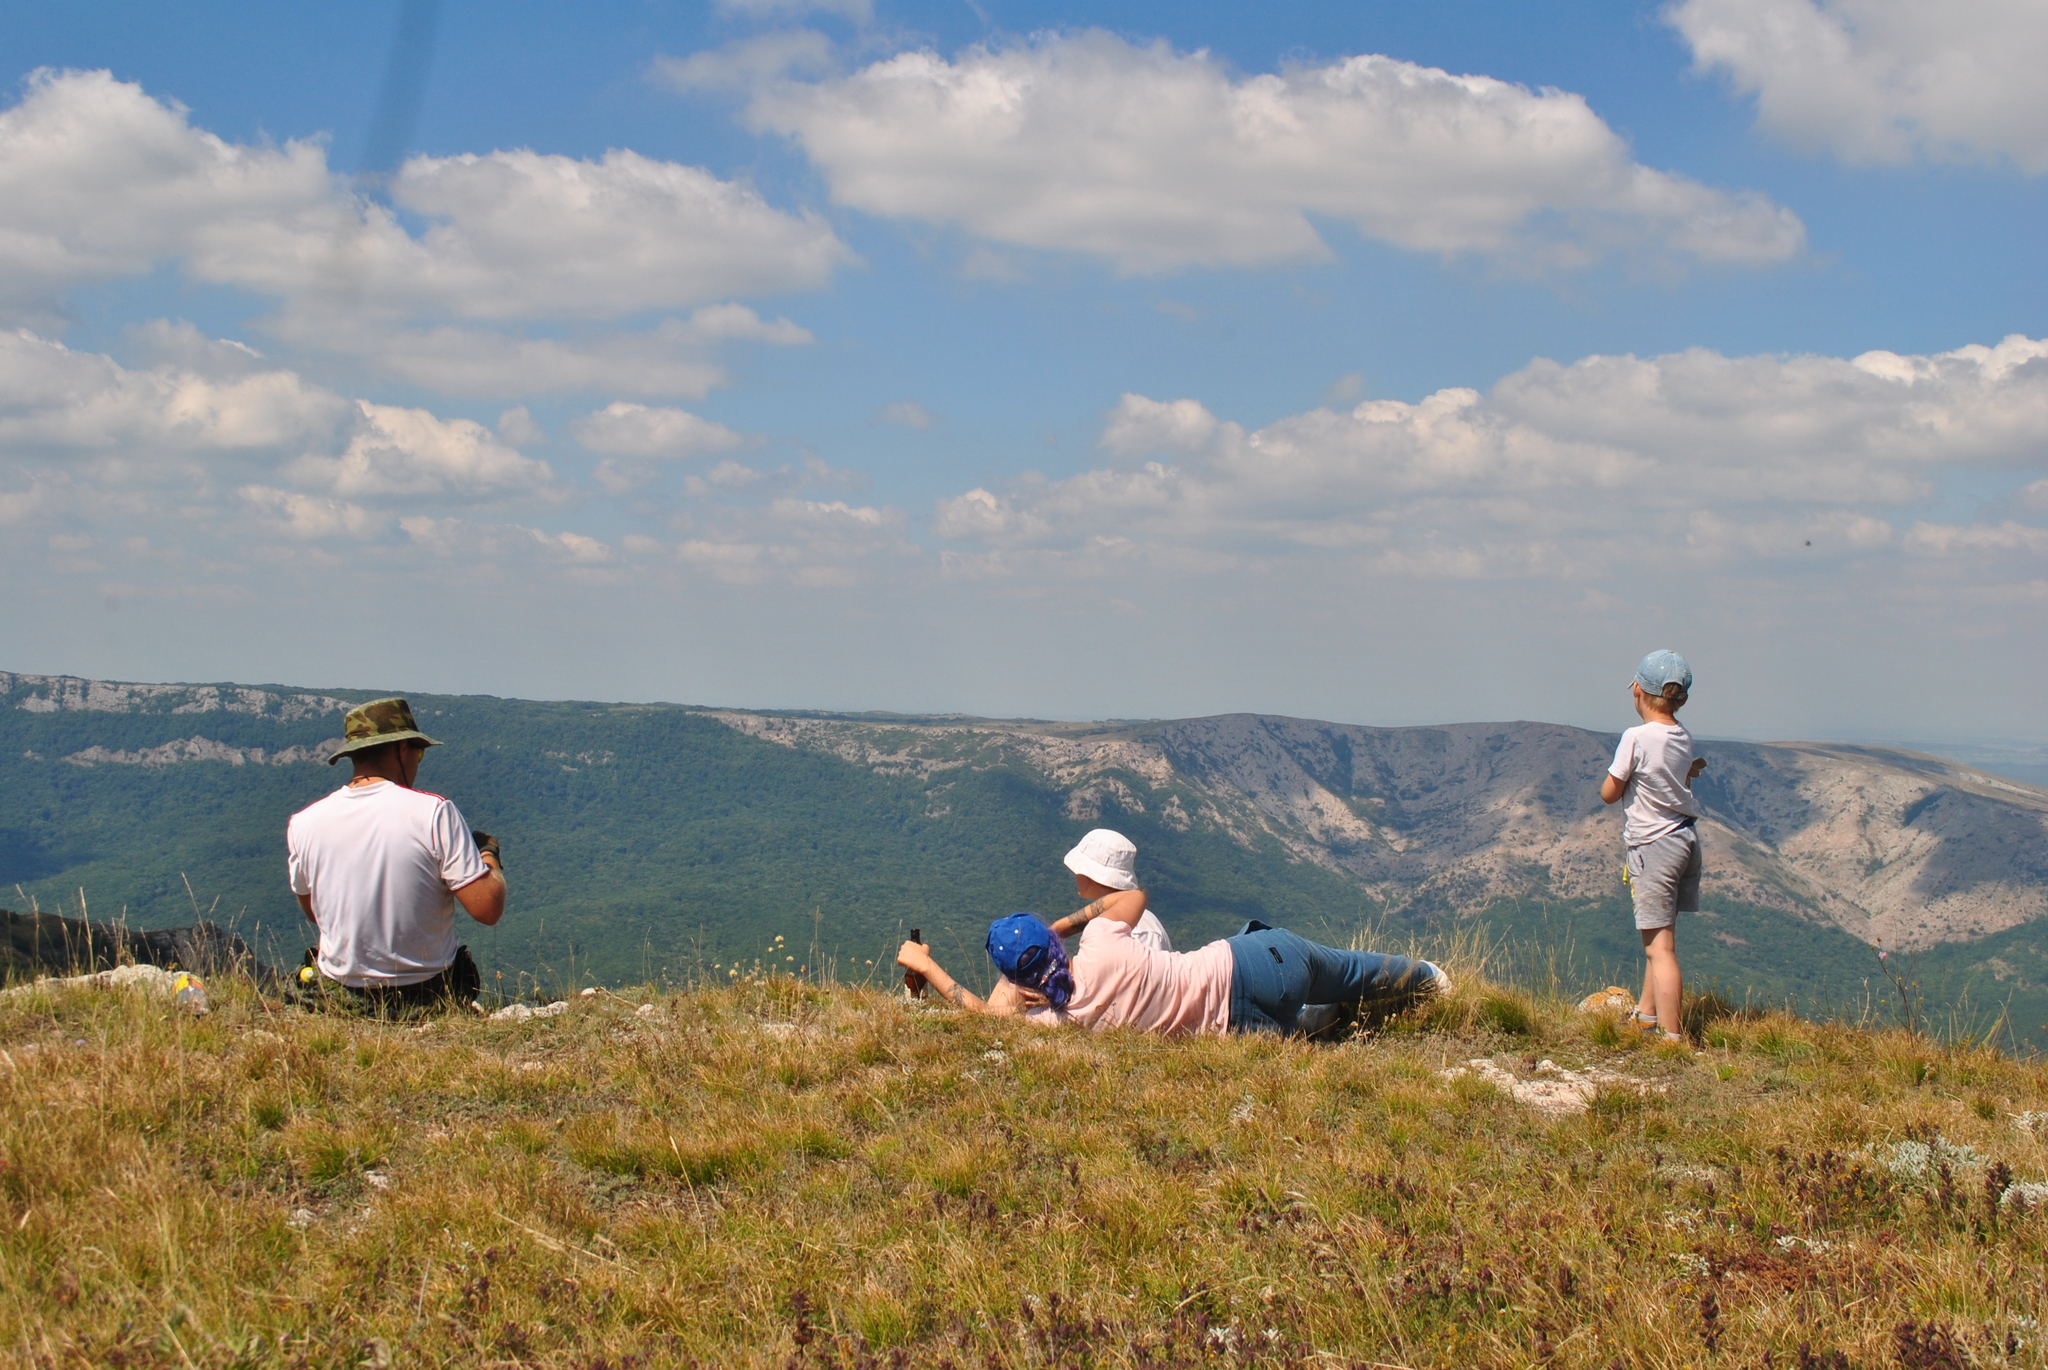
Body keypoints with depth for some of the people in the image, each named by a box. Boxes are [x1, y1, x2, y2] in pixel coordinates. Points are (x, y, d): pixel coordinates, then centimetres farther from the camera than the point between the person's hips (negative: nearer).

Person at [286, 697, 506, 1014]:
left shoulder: (302, 824, -7)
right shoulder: (435, 813, -17)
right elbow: (488, 909, -19)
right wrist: (489, 855, 1)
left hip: (340, 999, 2)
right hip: (430, 997, -2)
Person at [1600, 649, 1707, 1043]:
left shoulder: (1637, 738, -17)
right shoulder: (1683, 738, 3)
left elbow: (1609, 793, -7)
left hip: (1654, 846, -8)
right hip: (1687, 839, 8)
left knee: (1660, 947, -6)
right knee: (1658, 936, 22)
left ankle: (1672, 1037, -8)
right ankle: (1646, 1015, 35)